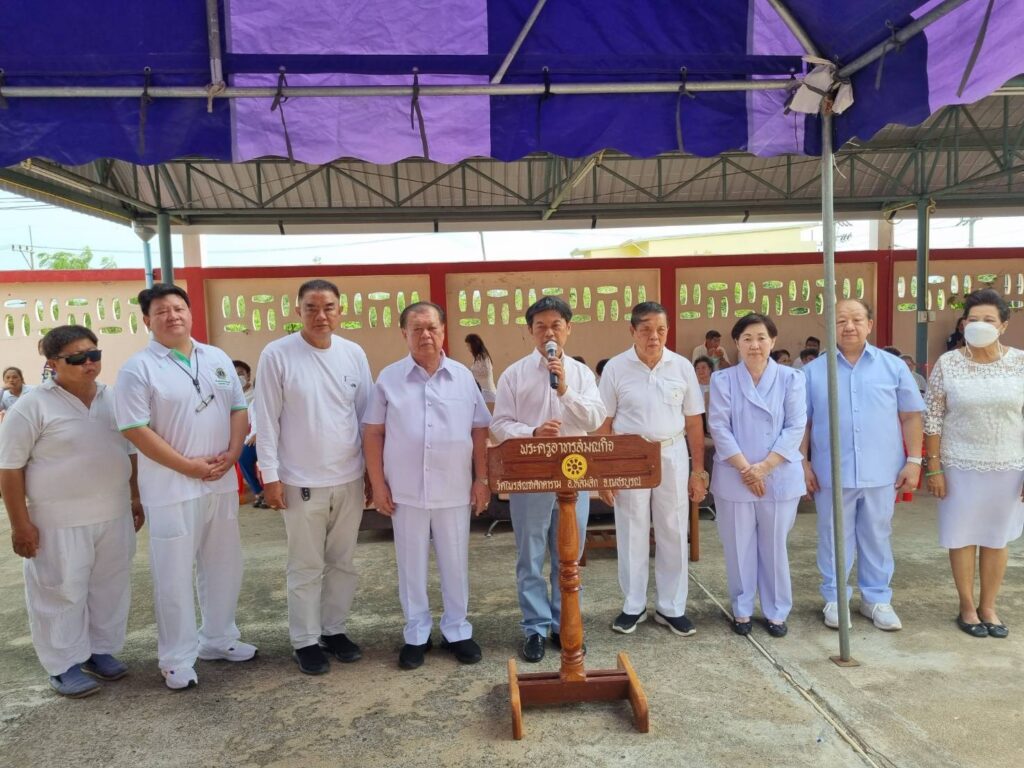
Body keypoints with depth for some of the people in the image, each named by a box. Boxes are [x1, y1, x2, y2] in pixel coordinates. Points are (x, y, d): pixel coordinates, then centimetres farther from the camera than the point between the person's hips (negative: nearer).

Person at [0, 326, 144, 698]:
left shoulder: (114, 399, 5)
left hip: (113, 515, 5)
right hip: (59, 522, -5)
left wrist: (135, 499, 14)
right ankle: (64, 665, 19)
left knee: (110, 587, 14)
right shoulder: (32, 406, -11)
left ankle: (101, 650, 30)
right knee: (62, 592, 5)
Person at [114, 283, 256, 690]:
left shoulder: (218, 359, 8)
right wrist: (189, 466, -16)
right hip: (171, 487, -5)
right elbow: (135, 429, -14)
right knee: (174, 575, 4)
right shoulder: (138, 368, -9)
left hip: (222, 483, 6)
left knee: (224, 565, 16)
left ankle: (218, 638, 33)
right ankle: (177, 659, 19)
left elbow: (238, 409, 10)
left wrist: (232, 453, -7)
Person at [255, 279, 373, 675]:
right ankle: (305, 641, 24)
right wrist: (270, 475, -9)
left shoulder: (354, 354, 2)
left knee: (343, 562, 15)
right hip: (301, 481, -4)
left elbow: (366, 414, 7)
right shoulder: (277, 355, -9)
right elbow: (266, 420, -7)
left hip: (349, 478, 4)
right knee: (306, 567, 8)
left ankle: (334, 629, 32)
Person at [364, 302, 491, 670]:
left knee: (455, 564, 12)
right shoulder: (389, 378, -1)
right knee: (411, 565, 11)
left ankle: (457, 631, 28)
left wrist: (481, 479, 2)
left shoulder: (463, 376, 3)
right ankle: (416, 634, 26)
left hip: (455, 490, 1)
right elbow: (373, 433, 1)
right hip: (406, 491, -1)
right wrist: (377, 483, -4)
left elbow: (479, 430, 6)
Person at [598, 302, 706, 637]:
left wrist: (699, 471, 2)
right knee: (631, 534, 10)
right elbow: (604, 423, -2)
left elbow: (693, 422, 3)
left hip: (672, 456, 2)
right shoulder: (616, 367, -5)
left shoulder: (682, 366, -1)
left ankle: (671, 607, 26)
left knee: (673, 533, 10)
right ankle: (633, 606, 26)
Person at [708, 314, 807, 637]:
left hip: (780, 477, 0)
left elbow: (795, 428, -4)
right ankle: (742, 610, 23)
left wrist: (763, 467, -12)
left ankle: (776, 612, 24)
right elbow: (719, 428, -6)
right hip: (734, 477, 0)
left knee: (774, 546, 9)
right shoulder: (722, 380, 0)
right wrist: (745, 469, -14)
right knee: (739, 547, 7)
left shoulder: (791, 379, 2)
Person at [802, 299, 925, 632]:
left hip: (881, 472, 1)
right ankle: (835, 598, 23)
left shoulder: (893, 366, 3)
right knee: (834, 538, 9)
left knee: (877, 538, 12)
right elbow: (802, 421, 3)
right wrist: (803, 462, -2)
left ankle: (877, 599, 27)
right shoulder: (813, 371, 1)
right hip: (832, 473, 0)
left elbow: (911, 416, 5)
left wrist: (914, 460, -1)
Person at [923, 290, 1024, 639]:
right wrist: (933, 467, -6)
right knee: (963, 536, 8)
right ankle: (967, 607, 24)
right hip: (960, 466, -1)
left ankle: (988, 606, 29)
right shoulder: (947, 364, -6)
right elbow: (932, 419, -4)